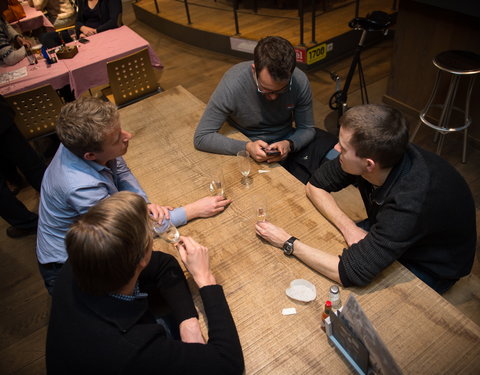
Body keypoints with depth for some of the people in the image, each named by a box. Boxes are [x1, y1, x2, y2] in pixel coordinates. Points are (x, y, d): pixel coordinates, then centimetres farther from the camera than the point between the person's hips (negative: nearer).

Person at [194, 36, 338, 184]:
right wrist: (247, 147, -33)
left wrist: (289, 144, -26)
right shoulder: (233, 84, -25)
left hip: (287, 140, 4)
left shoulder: (300, 81, -17)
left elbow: (307, 128, -3)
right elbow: (201, 137, -21)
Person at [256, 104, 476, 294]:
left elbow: (351, 273, -40)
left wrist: (288, 243, -31)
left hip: (429, 268, -6)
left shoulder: (411, 202, -42)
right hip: (390, 234, 6)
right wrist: (348, 227, -24)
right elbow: (315, 185, -9)